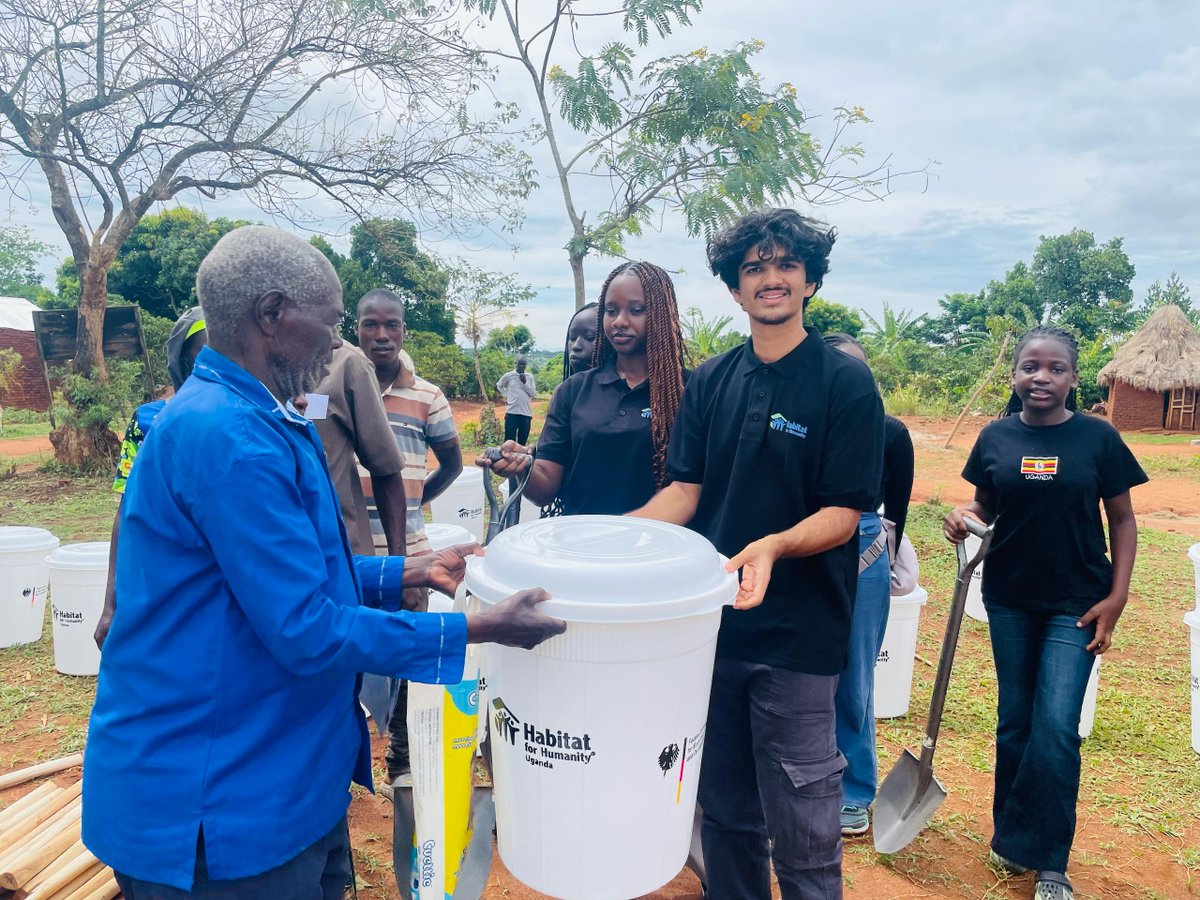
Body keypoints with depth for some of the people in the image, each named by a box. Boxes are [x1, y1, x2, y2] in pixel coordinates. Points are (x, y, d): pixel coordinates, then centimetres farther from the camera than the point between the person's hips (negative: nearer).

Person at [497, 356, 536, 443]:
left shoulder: (530, 377, 6)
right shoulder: (509, 375, 3)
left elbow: (533, 394, 0)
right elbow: (499, 385, 20)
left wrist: (525, 382, -11)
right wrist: (506, 395, 7)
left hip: (526, 413, 2)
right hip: (512, 412, -2)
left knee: (522, 441, 7)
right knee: (509, 440, -3)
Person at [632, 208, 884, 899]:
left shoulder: (846, 382, -7)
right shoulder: (711, 381, 7)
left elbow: (843, 515, -11)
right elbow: (684, 492, 6)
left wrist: (774, 546, -29)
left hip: (797, 633, -4)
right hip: (712, 619, 5)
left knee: (801, 829, 6)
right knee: (724, 809, 19)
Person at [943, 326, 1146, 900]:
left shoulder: (1098, 438, -7)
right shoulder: (996, 437, -2)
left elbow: (1122, 519, 0)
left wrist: (1116, 598, -6)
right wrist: (965, 518, -14)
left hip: (1075, 603, -2)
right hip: (1009, 598, 2)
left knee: (1056, 728, -6)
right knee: (1014, 719, 13)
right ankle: (1010, 836, 32)